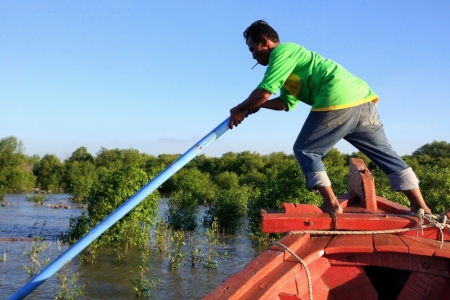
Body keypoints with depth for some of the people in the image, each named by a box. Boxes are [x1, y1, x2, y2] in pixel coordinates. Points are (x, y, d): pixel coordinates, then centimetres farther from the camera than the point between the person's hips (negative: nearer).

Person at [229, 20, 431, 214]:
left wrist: (240, 110, 8)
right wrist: (257, 105, 16)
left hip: (339, 102, -10)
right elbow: (286, 103, 28)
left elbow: (264, 92, -7)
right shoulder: (289, 56, 29)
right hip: (361, 99, 10)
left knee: (305, 150, 4)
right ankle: (421, 208, 17)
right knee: (384, 153, 14)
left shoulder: (282, 51, 0)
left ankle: (331, 203, -3)